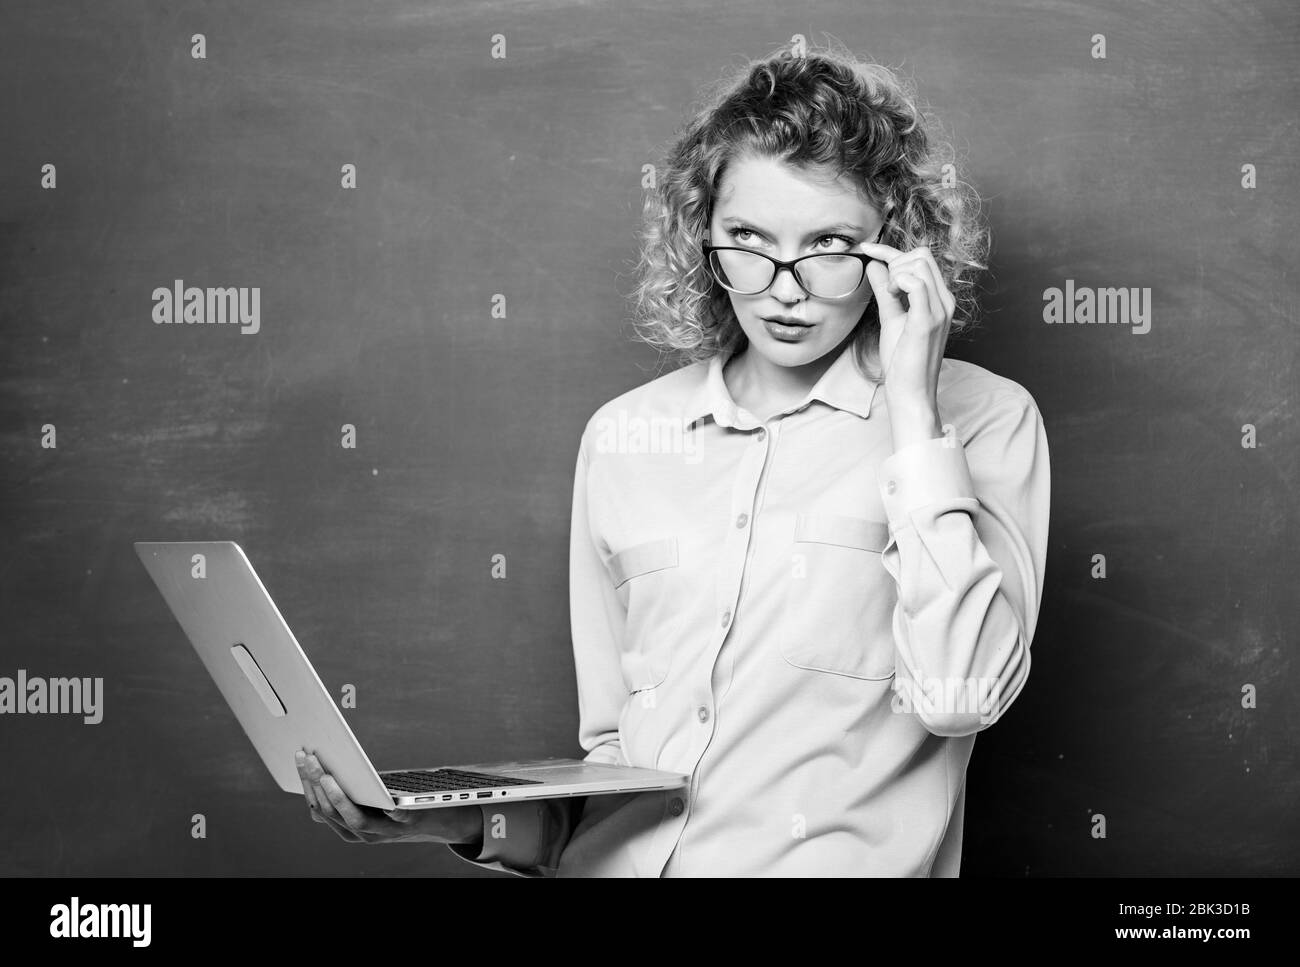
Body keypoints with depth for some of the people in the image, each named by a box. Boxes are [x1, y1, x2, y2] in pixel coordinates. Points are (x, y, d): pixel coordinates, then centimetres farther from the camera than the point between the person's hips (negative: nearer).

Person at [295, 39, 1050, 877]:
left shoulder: (983, 421, 2)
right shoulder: (623, 437, 12)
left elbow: (959, 697, -11)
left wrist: (912, 405, -9)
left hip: (838, 862, -3)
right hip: (614, 859, 3)